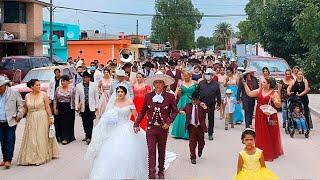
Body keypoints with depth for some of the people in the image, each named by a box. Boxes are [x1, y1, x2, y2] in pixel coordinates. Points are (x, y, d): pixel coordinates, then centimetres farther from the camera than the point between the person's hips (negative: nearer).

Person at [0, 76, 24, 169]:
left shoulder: (14, 92, -4)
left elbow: (20, 105, 4)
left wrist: (19, 116, -2)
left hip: (11, 122, -3)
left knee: (10, 141, -6)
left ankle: (8, 160, -3)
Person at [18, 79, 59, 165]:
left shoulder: (43, 95, -5)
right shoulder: (27, 96, 2)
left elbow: (47, 107, -6)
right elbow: (25, 109, 8)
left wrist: (51, 117, -9)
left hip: (42, 119, -3)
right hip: (31, 119, 3)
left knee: (41, 138, 2)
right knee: (31, 138, 6)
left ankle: (41, 157, 10)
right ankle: (31, 157, 17)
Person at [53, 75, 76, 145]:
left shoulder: (71, 89, -3)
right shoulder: (58, 89, 6)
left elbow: (73, 100, -3)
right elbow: (55, 99, 7)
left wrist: (72, 109, -7)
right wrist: (55, 108, 1)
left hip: (68, 108, -3)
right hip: (59, 108, 3)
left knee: (67, 123, -2)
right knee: (59, 123, 6)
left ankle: (66, 138, 2)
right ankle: (60, 136, 18)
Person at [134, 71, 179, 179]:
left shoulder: (170, 97, -4)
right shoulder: (148, 96, 0)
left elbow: (175, 111, 2)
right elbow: (142, 111, 6)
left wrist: (168, 122, -10)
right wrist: (136, 124, -1)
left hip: (163, 128, 0)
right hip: (151, 128, 0)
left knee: (161, 151, 15)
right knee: (151, 151, -4)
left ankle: (161, 171, 32)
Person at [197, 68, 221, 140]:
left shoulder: (215, 84, 4)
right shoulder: (201, 83, 6)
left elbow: (218, 94, 5)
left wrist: (218, 104, 3)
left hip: (211, 104, -1)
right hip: (202, 103, 1)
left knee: (211, 119, 6)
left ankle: (210, 134, 16)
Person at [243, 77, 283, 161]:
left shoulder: (274, 93, -6)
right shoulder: (259, 91, 7)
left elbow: (279, 105, -6)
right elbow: (249, 93, 4)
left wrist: (274, 100, -24)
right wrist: (245, 84, 0)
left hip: (269, 117, -4)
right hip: (260, 116, 4)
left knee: (270, 135, 2)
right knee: (260, 134, 8)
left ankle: (271, 152, 15)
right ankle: (262, 152, 19)